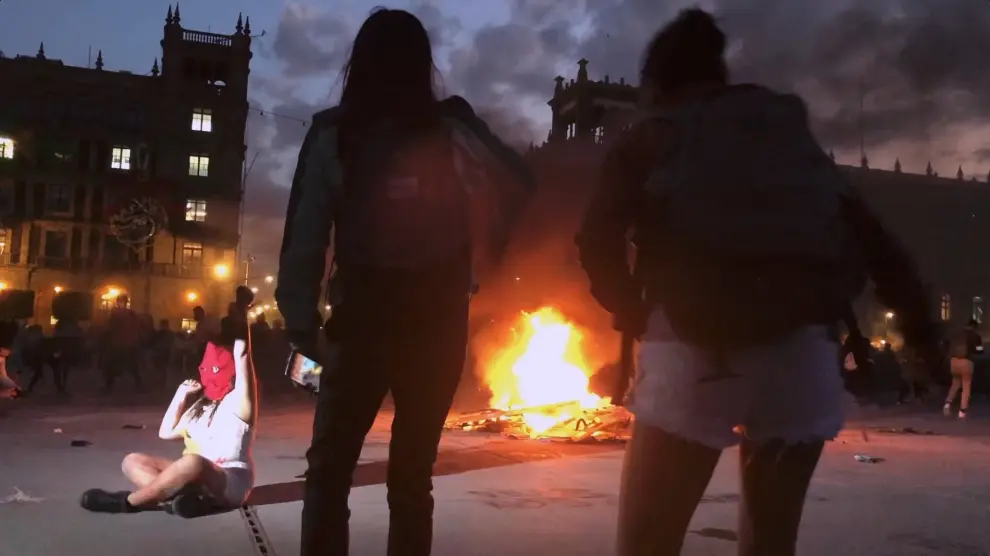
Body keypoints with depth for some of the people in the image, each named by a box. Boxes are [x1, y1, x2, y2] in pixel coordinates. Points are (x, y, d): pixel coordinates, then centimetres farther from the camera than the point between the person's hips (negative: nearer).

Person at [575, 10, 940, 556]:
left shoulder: (646, 141, 14)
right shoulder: (791, 135, 24)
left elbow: (598, 238, -3)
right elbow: (868, 233, 16)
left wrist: (633, 315, 10)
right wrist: (921, 321, 15)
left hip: (695, 349, -3)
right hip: (800, 350, 4)